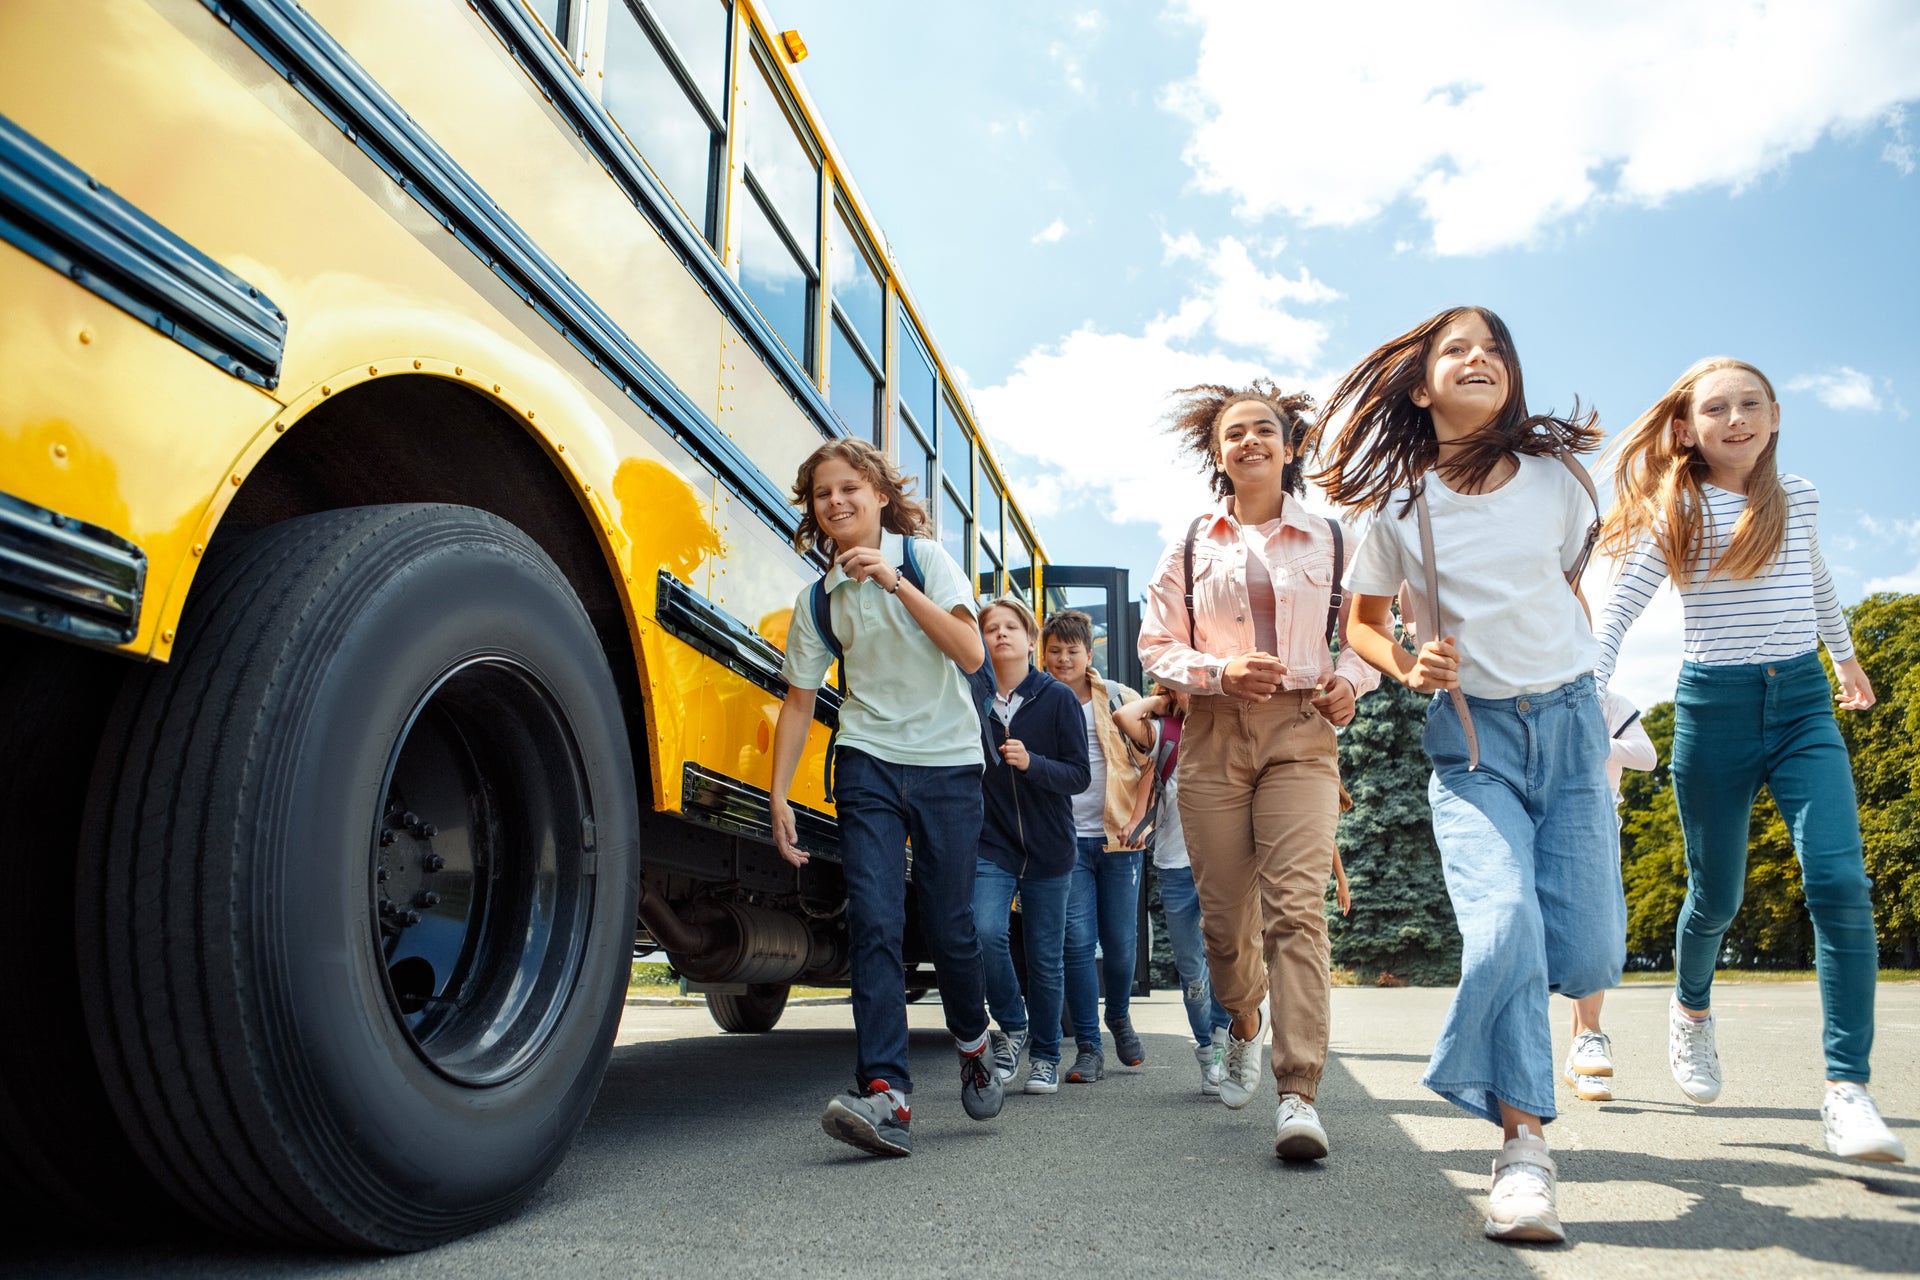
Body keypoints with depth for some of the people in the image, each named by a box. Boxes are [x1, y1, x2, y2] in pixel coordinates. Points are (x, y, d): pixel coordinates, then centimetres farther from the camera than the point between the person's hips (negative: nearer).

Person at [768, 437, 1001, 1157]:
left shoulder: (925, 558, -2)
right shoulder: (817, 600, 5)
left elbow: (971, 655, -13)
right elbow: (799, 701, 8)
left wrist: (898, 584, -21)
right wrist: (778, 797, 1)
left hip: (948, 763, -1)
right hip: (868, 765, 1)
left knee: (949, 924, 4)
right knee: (873, 921, -13)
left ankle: (973, 1043, 33)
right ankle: (886, 1096, -15)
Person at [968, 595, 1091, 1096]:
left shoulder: (1058, 697, -4)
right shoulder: (972, 690, 1)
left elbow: (1079, 775, -5)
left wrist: (1031, 763, -22)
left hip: (1048, 848, 0)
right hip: (991, 843, 0)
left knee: (1045, 956, 8)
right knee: (985, 931, -21)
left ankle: (1045, 1054, 28)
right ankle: (1011, 1027, 6)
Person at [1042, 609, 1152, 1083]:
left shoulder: (1120, 699, 5)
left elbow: (1150, 760, 8)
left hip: (1117, 835, 1)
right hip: (1066, 839, -1)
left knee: (1120, 942, 6)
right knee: (1077, 942, -6)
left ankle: (1119, 1017, 35)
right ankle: (1088, 1048, 5)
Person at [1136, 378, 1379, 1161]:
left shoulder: (1329, 540, 10)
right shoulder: (1191, 548, 12)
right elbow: (1156, 647, 9)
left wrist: (1351, 680, -5)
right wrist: (1218, 671, -10)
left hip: (1299, 733, -1)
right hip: (1213, 736, 2)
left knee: (1296, 907, -16)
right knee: (1224, 912, 5)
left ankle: (1298, 1094, -15)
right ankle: (1245, 1027, 36)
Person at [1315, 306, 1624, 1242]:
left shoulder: (1555, 481, 1)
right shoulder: (1398, 504, -4)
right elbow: (1364, 621, 7)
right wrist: (1409, 668, -12)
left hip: (1570, 720, 2)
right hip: (1472, 739, -2)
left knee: (1586, 958, -2)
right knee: (1502, 926, -22)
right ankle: (1524, 1147, -6)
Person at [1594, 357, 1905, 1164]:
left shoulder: (1797, 498, 9)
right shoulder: (1675, 513, -3)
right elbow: (1618, 607, -11)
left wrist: (1845, 656, 39)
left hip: (1803, 702, 3)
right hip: (1714, 704, -2)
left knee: (1840, 884, -15)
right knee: (1716, 896, 7)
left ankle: (1846, 1089, -11)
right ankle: (1691, 1008, 38)